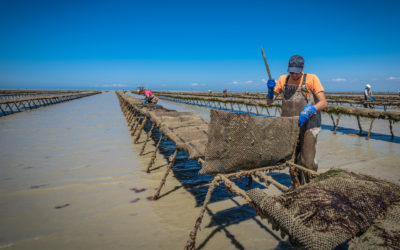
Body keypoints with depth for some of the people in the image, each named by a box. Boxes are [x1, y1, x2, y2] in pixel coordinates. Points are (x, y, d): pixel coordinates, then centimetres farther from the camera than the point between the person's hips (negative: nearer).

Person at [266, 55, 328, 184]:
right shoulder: (283, 79, 7)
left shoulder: (311, 79, -2)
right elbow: (269, 102, 8)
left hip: (308, 126, -3)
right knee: (293, 161, 11)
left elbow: (324, 102, -8)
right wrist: (270, 89, -11)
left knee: (307, 162, -7)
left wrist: (308, 110, -26)